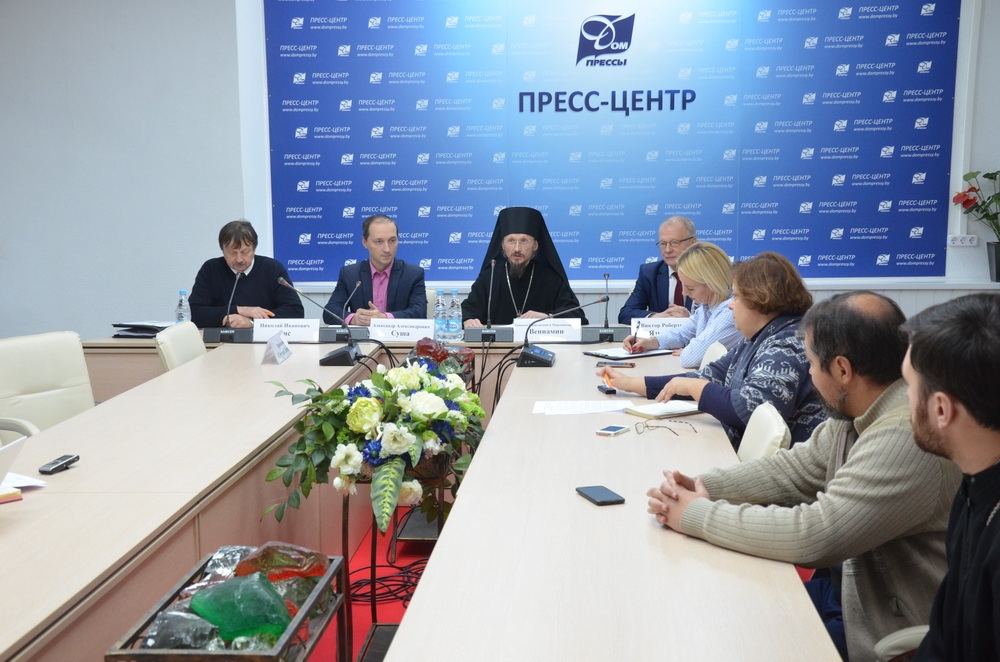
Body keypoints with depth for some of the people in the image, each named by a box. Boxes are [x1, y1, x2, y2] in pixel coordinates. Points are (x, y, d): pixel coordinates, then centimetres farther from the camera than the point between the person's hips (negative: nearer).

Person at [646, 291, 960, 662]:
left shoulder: (906, 436, -29)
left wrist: (697, 515, -20)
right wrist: (701, 488, -5)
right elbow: (795, 469, 9)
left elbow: (812, 535, -30)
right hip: (856, 595, 7)